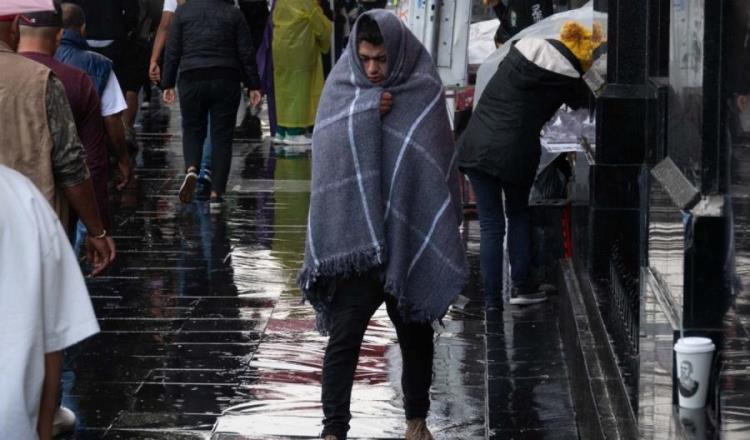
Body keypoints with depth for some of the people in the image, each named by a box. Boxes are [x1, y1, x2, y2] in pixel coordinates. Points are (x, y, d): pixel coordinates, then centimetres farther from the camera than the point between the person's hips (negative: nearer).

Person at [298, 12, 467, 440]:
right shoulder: (342, 85, 1)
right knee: (344, 335, -7)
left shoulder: (425, 90, -4)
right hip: (353, 235, 0)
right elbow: (329, 145, -7)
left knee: (415, 331, 14)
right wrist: (368, 114, -18)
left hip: (410, 236, 0)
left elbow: (437, 164, -4)